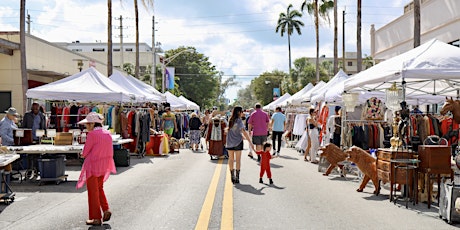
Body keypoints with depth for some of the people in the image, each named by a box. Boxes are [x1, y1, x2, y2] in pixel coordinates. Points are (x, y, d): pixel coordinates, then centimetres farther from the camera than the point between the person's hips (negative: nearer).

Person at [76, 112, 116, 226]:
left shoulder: (92, 134, -17)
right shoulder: (107, 134, 5)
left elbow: (85, 152, -15)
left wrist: (83, 154, 9)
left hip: (92, 165, -7)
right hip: (104, 165, 7)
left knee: (93, 191, 5)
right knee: (99, 188, 23)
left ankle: (96, 218, 11)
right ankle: (106, 210, 10)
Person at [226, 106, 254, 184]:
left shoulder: (230, 120, 5)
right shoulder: (239, 121, -13)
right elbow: (244, 132, -21)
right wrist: (250, 142, -23)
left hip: (229, 142, 5)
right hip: (237, 142, -5)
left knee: (231, 159, 11)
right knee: (238, 159, 3)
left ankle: (232, 177, 13)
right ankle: (237, 177, 1)